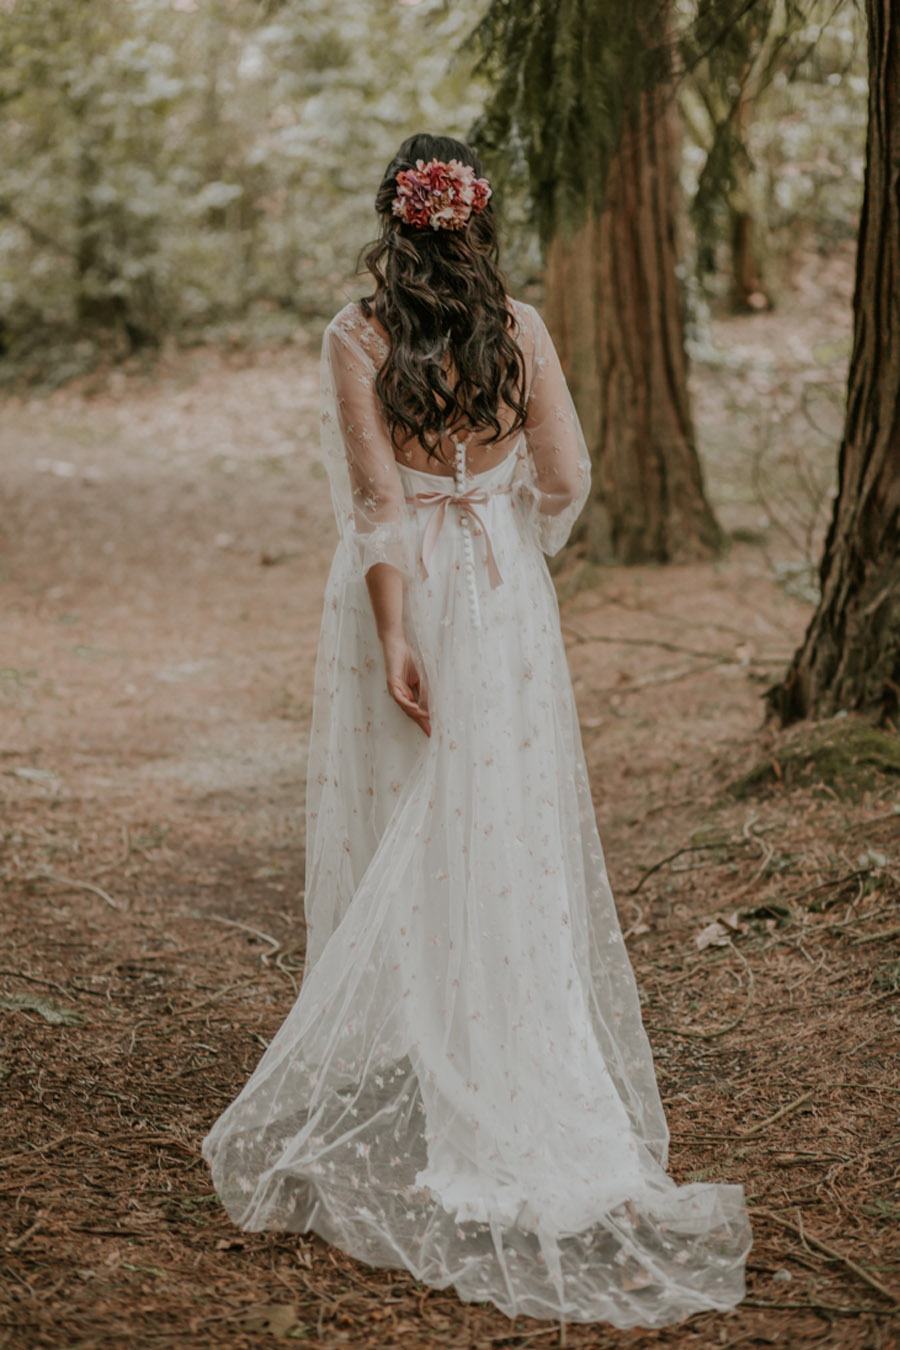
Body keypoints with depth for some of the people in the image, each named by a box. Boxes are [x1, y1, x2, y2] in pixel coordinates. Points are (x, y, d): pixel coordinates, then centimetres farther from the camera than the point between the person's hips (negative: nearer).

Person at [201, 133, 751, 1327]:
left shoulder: (355, 338, -8)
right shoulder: (521, 328, -2)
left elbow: (377, 500, -14)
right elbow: (564, 479, -1)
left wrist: (395, 632, -16)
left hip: (402, 595, -1)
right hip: (506, 601, 2)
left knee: (396, 840, 10)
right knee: (509, 844, 8)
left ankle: (390, 1091, 20)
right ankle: (531, 1103, 15)